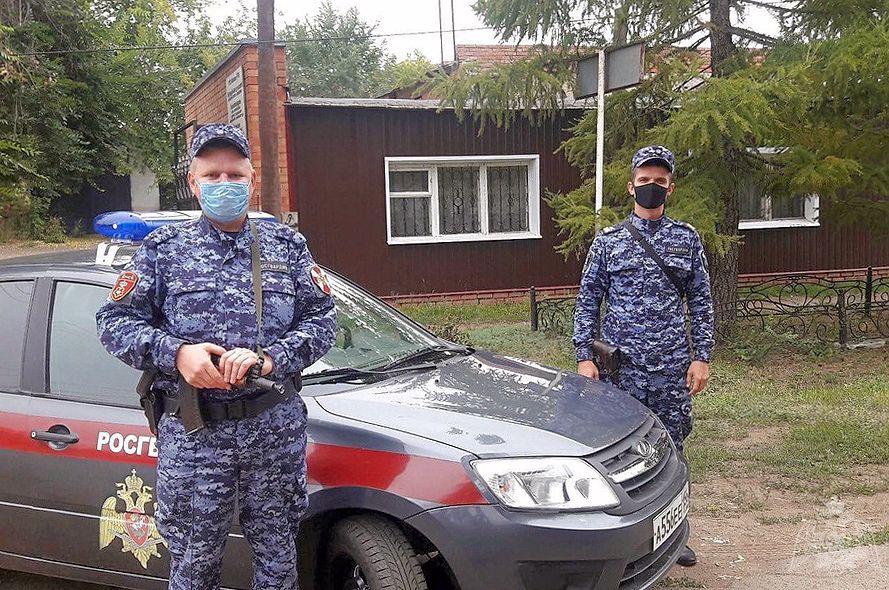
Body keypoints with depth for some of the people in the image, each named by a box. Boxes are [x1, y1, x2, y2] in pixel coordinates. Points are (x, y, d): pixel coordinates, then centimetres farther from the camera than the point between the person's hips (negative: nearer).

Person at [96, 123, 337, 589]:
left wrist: (270, 358, -15)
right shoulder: (164, 249, 6)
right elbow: (114, 321, 3)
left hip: (277, 426, 1)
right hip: (192, 431, -1)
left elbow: (322, 319, 3)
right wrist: (176, 353, -14)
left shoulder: (286, 245, 9)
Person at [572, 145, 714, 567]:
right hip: (621, 366, -1)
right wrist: (584, 357, -4)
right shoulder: (608, 241, 4)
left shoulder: (687, 239, 7)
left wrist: (702, 357, 1)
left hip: (673, 367, 1)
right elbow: (588, 301, 4)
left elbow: (701, 302, 8)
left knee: (671, 450, 9)